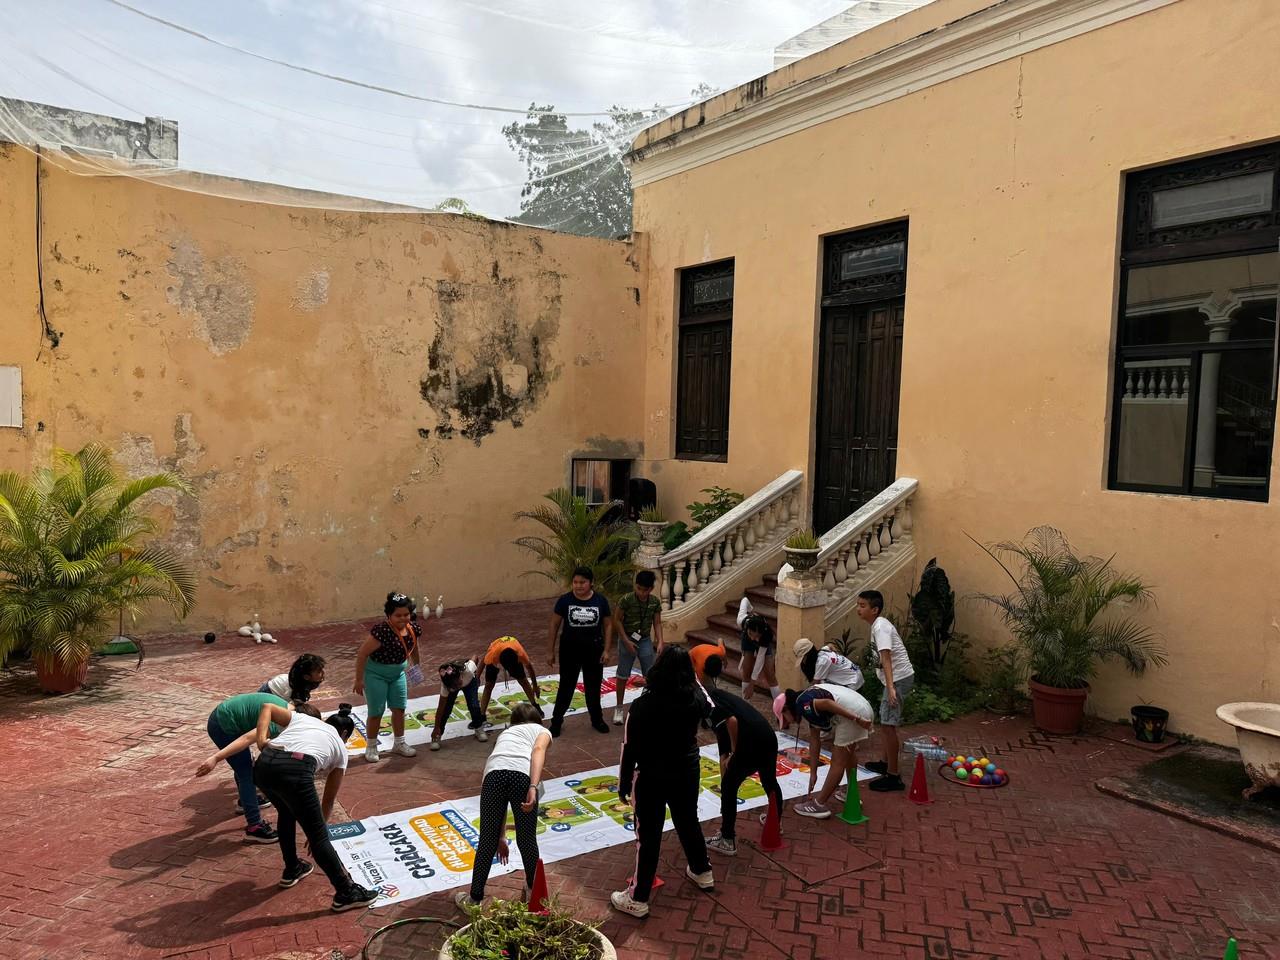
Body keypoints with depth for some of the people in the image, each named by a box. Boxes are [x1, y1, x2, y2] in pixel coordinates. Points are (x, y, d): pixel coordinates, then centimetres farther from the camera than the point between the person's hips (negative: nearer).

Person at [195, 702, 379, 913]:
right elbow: (329, 800, 34)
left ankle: (292, 870, 48)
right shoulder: (340, 747, 29)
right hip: (295, 772, -4)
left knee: (287, 813, 34)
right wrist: (319, 826, 48)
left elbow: (267, 707, 19)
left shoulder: (301, 718, 36)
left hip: (263, 766, 4)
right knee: (319, 837, 11)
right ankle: (347, 893, 16)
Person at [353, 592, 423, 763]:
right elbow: (362, 653, -25)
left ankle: (399, 743, 29)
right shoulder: (381, 631, -32)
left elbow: (414, 649, 9)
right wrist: (359, 680, -20)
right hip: (376, 674, -6)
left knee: (399, 708, 11)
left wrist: (418, 667, 15)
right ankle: (371, 747, 22)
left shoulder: (414, 629, -12)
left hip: (398, 672, 6)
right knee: (376, 712, 2)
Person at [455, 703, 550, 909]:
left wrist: (501, 837, 46)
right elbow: (538, 750, 3)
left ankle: (474, 898, 27)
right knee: (527, 840, 18)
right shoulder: (542, 730, 30)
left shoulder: (505, 733, 40)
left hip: (494, 773, 3)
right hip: (522, 775, -2)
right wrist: (533, 787, -11)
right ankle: (533, 890, 37)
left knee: (487, 841, 17)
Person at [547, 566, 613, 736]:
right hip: (570, 649, -1)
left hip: (593, 649, 1)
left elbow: (608, 625, 2)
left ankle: (597, 719, 32)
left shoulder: (600, 601, -7)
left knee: (593, 686, 14)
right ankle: (557, 720, 19)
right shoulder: (565, 600, -9)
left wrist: (607, 650, -3)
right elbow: (554, 624, -2)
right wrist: (551, 650, 0)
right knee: (566, 686, 6)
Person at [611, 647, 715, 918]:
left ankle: (638, 899, 18)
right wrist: (692, 677, 25)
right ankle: (702, 872, 46)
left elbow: (630, 749, -17)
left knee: (648, 836, 6)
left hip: (652, 778, -4)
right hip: (687, 772, 5)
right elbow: (708, 710, 14)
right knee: (689, 822, 26)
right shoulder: (695, 697, -12)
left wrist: (624, 783, -3)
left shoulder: (642, 706, -24)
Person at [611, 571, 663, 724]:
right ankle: (619, 708, 16)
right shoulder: (626, 600, -18)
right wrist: (626, 641, -15)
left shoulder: (655, 602, -7)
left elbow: (657, 623, 0)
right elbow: (617, 620, -12)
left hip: (645, 640, 3)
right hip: (627, 639, -3)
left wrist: (660, 642, -13)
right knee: (623, 675, 4)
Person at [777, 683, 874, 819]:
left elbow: (827, 703, -22)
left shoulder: (802, 704, -5)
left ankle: (819, 805, 7)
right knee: (848, 753, 30)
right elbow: (815, 741, 24)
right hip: (863, 708, 10)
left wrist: (856, 719, -22)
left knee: (838, 761, -1)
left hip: (854, 713, -10)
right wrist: (813, 773, 26)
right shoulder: (810, 706, 22)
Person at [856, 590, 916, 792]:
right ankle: (886, 763, 36)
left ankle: (893, 777, -8)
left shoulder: (880, 627, -18)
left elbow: (886, 657, -29)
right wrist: (889, 686, 26)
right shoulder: (879, 624, 12)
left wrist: (890, 688, -38)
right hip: (897, 678, 11)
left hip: (899, 678, -11)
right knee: (885, 722, 21)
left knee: (888, 725, -11)